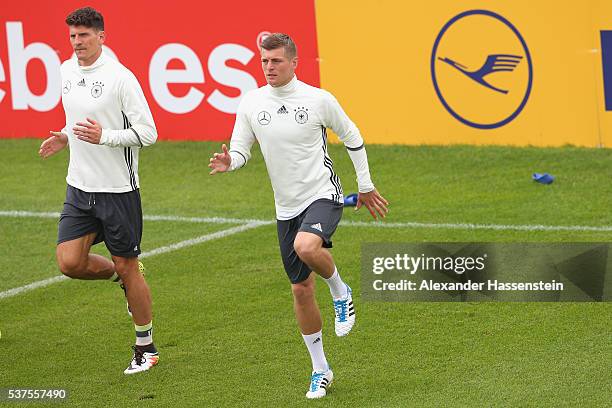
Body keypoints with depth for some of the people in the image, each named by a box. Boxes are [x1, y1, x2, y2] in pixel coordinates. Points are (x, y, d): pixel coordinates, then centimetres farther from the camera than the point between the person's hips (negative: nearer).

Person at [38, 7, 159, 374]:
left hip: (118, 189, -6)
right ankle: (119, 275, 28)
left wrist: (104, 136, -25)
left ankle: (146, 348, 16)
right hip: (79, 188, 6)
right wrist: (64, 137, 6)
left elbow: (148, 133, -14)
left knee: (127, 267, 2)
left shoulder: (120, 77, -14)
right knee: (70, 263, -3)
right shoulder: (67, 71, 7)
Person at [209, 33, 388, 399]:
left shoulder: (319, 100, -8)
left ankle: (341, 292, -3)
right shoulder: (251, 104, 0)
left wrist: (366, 186, 12)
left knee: (306, 247, -36)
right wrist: (228, 162, -18)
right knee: (301, 290, 6)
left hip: (323, 194, -4)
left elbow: (352, 137, 6)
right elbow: (241, 150, 6)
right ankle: (320, 370, 20)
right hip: (287, 207, 4)